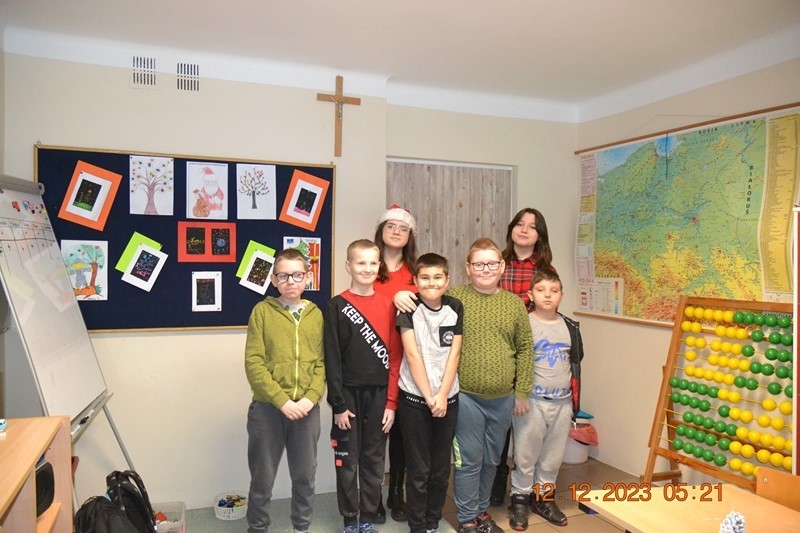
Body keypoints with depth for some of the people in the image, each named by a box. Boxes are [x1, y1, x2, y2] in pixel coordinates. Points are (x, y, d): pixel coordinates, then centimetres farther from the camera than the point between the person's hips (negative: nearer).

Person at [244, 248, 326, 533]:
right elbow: (253, 363, -8)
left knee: (305, 476, 14)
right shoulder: (262, 311, -3)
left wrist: (310, 398, -11)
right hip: (267, 408, -2)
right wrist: (281, 401, -15)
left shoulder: (316, 315, 5)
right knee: (262, 478, 10)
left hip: (307, 409, 2)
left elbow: (322, 363, 3)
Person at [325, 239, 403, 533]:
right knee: (347, 461, 8)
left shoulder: (388, 305, 3)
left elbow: (395, 357, 2)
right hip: (349, 394, -2)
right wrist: (338, 403, -9)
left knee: (374, 461, 12)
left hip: (379, 394, 2)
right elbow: (332, 359, -6)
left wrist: (391, 402, -1)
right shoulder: (336, 307, -4)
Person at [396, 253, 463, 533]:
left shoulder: (456, 307, 2)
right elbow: (412, 356, -12)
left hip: (448, 398, 3)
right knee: (418, 470, 5)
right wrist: (428, 397, -14)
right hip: (414, 398, -3)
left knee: (441, 468, 12)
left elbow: (454, 354, -1)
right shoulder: (408, 308, -8)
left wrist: (441, 395, -9)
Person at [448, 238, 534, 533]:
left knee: (491, 460, 18)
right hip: (466, 397, -4)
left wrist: (522, 392, 5)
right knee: (469, 460, 5)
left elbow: (525, 349, 6)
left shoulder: (515, 303, 3)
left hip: (503, 399, 4)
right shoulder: (454, 298, -6)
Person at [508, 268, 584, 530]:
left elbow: (575, 363, 16)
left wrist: (575, 401, 16)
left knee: (553, 454, 15)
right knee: (526, 454, 5)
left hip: (563, 402, 5)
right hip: (532, 400, -4)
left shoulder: (570, 327, 6)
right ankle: (520, 500, 22)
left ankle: (544, 497, 32)